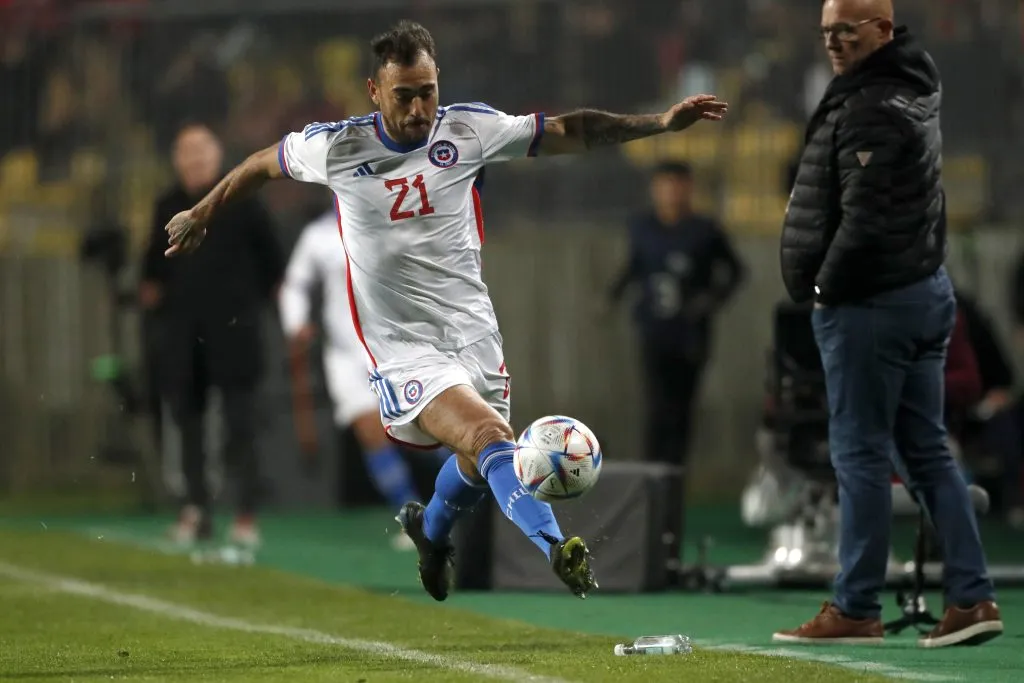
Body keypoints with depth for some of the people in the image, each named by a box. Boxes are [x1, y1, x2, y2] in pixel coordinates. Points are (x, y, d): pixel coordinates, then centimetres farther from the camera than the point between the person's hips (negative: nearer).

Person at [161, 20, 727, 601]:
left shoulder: (469, 130, -5)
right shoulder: (335, 148, -9)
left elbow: (570, 132, -1)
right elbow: (265, 163, 10)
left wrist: (662, 122, -8)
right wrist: (203, 214, 22)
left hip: (473, 329, 4)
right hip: (405, 350, -4)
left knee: (478, 463, 18)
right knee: (492, 438, -26)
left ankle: (431, 530, 51)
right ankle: (555, 548, -38)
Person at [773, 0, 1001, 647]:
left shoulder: (871, 108, -19)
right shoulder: (913, 88, 13)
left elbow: (864, 219, -24)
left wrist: (827, 285, -11)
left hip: (870, 303, -10)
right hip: (927, 289, 10)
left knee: (860, 453, -3)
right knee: (926, 450, 11)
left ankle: (855, 610, 1)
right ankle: (972, 597, 8)